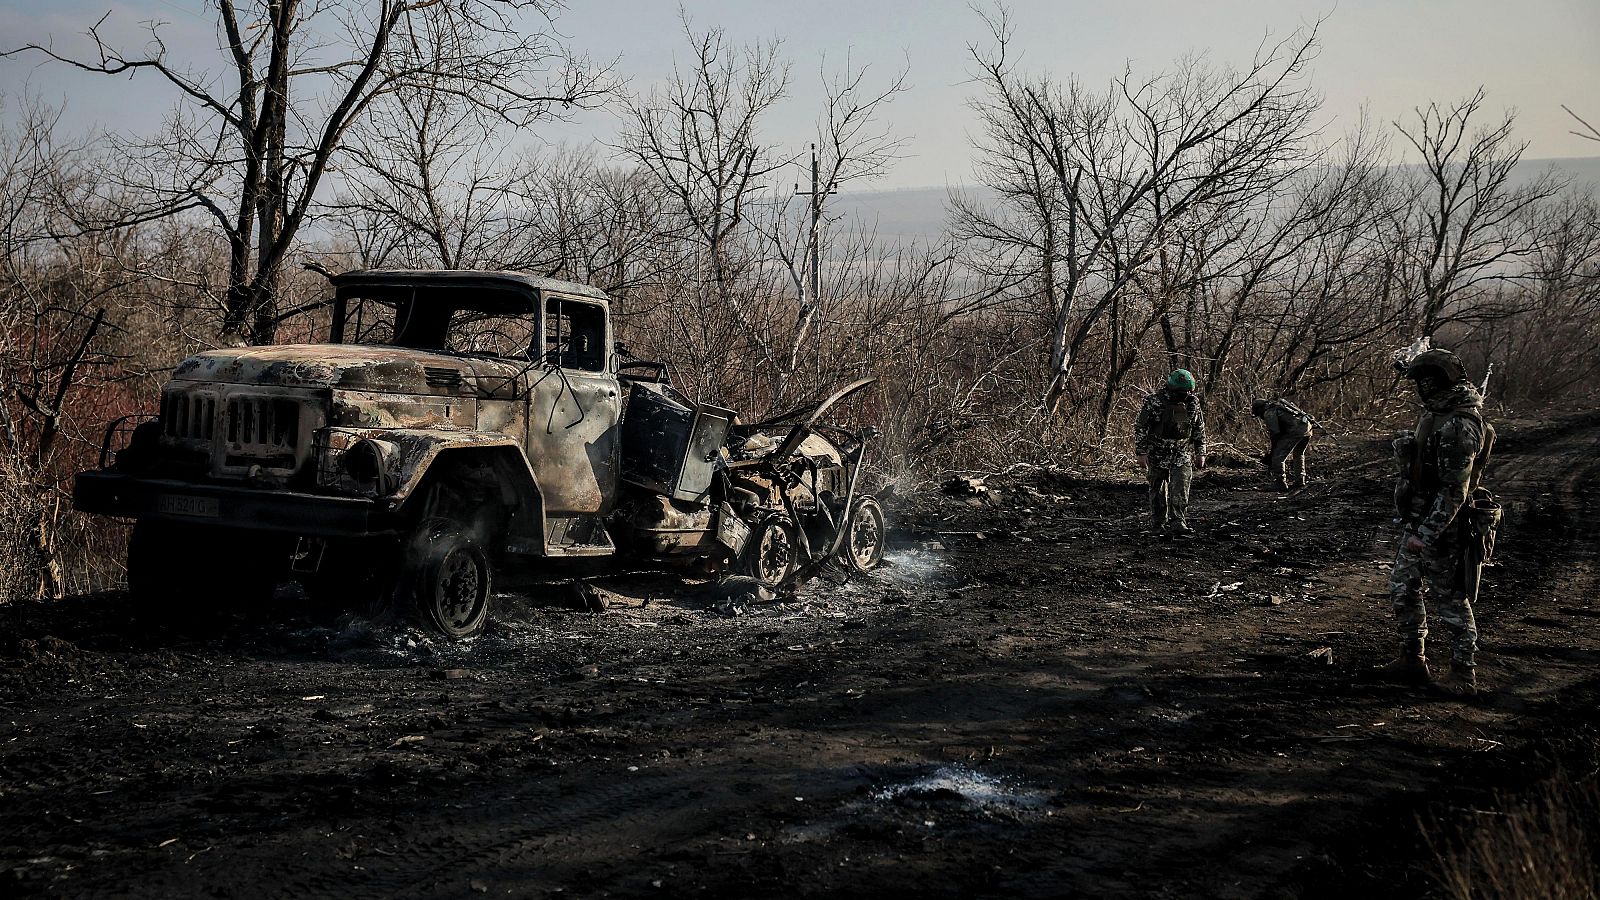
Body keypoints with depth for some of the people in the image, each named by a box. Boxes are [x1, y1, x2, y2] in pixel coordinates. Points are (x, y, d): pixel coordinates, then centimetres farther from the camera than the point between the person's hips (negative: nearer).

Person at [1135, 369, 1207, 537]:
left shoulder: (1193, 402, 0)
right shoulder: (1154, 402, -13)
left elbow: (1199, 430, 11)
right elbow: (1140, 428, -10)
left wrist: (1200, 453, 9)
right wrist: (1142, 453, -13)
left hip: (1182, 455, 2)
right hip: (1158, 454, -2)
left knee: (1180, 490, -11)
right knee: (1158, 492, 6)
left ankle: (1177, 523, -13)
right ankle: (1158, 526, 18)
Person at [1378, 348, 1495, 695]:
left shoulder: (1458, 426, -26)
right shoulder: (1438, 412, 5)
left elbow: (1454, 491, -27)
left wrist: (1426, 535, -26)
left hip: (1442, 524, -10)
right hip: (1418, 520, 10)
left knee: (1450, 599, 1)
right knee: (1402, 588, 16)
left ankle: (1464, 675, 13)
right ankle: (1412, 660, 27)